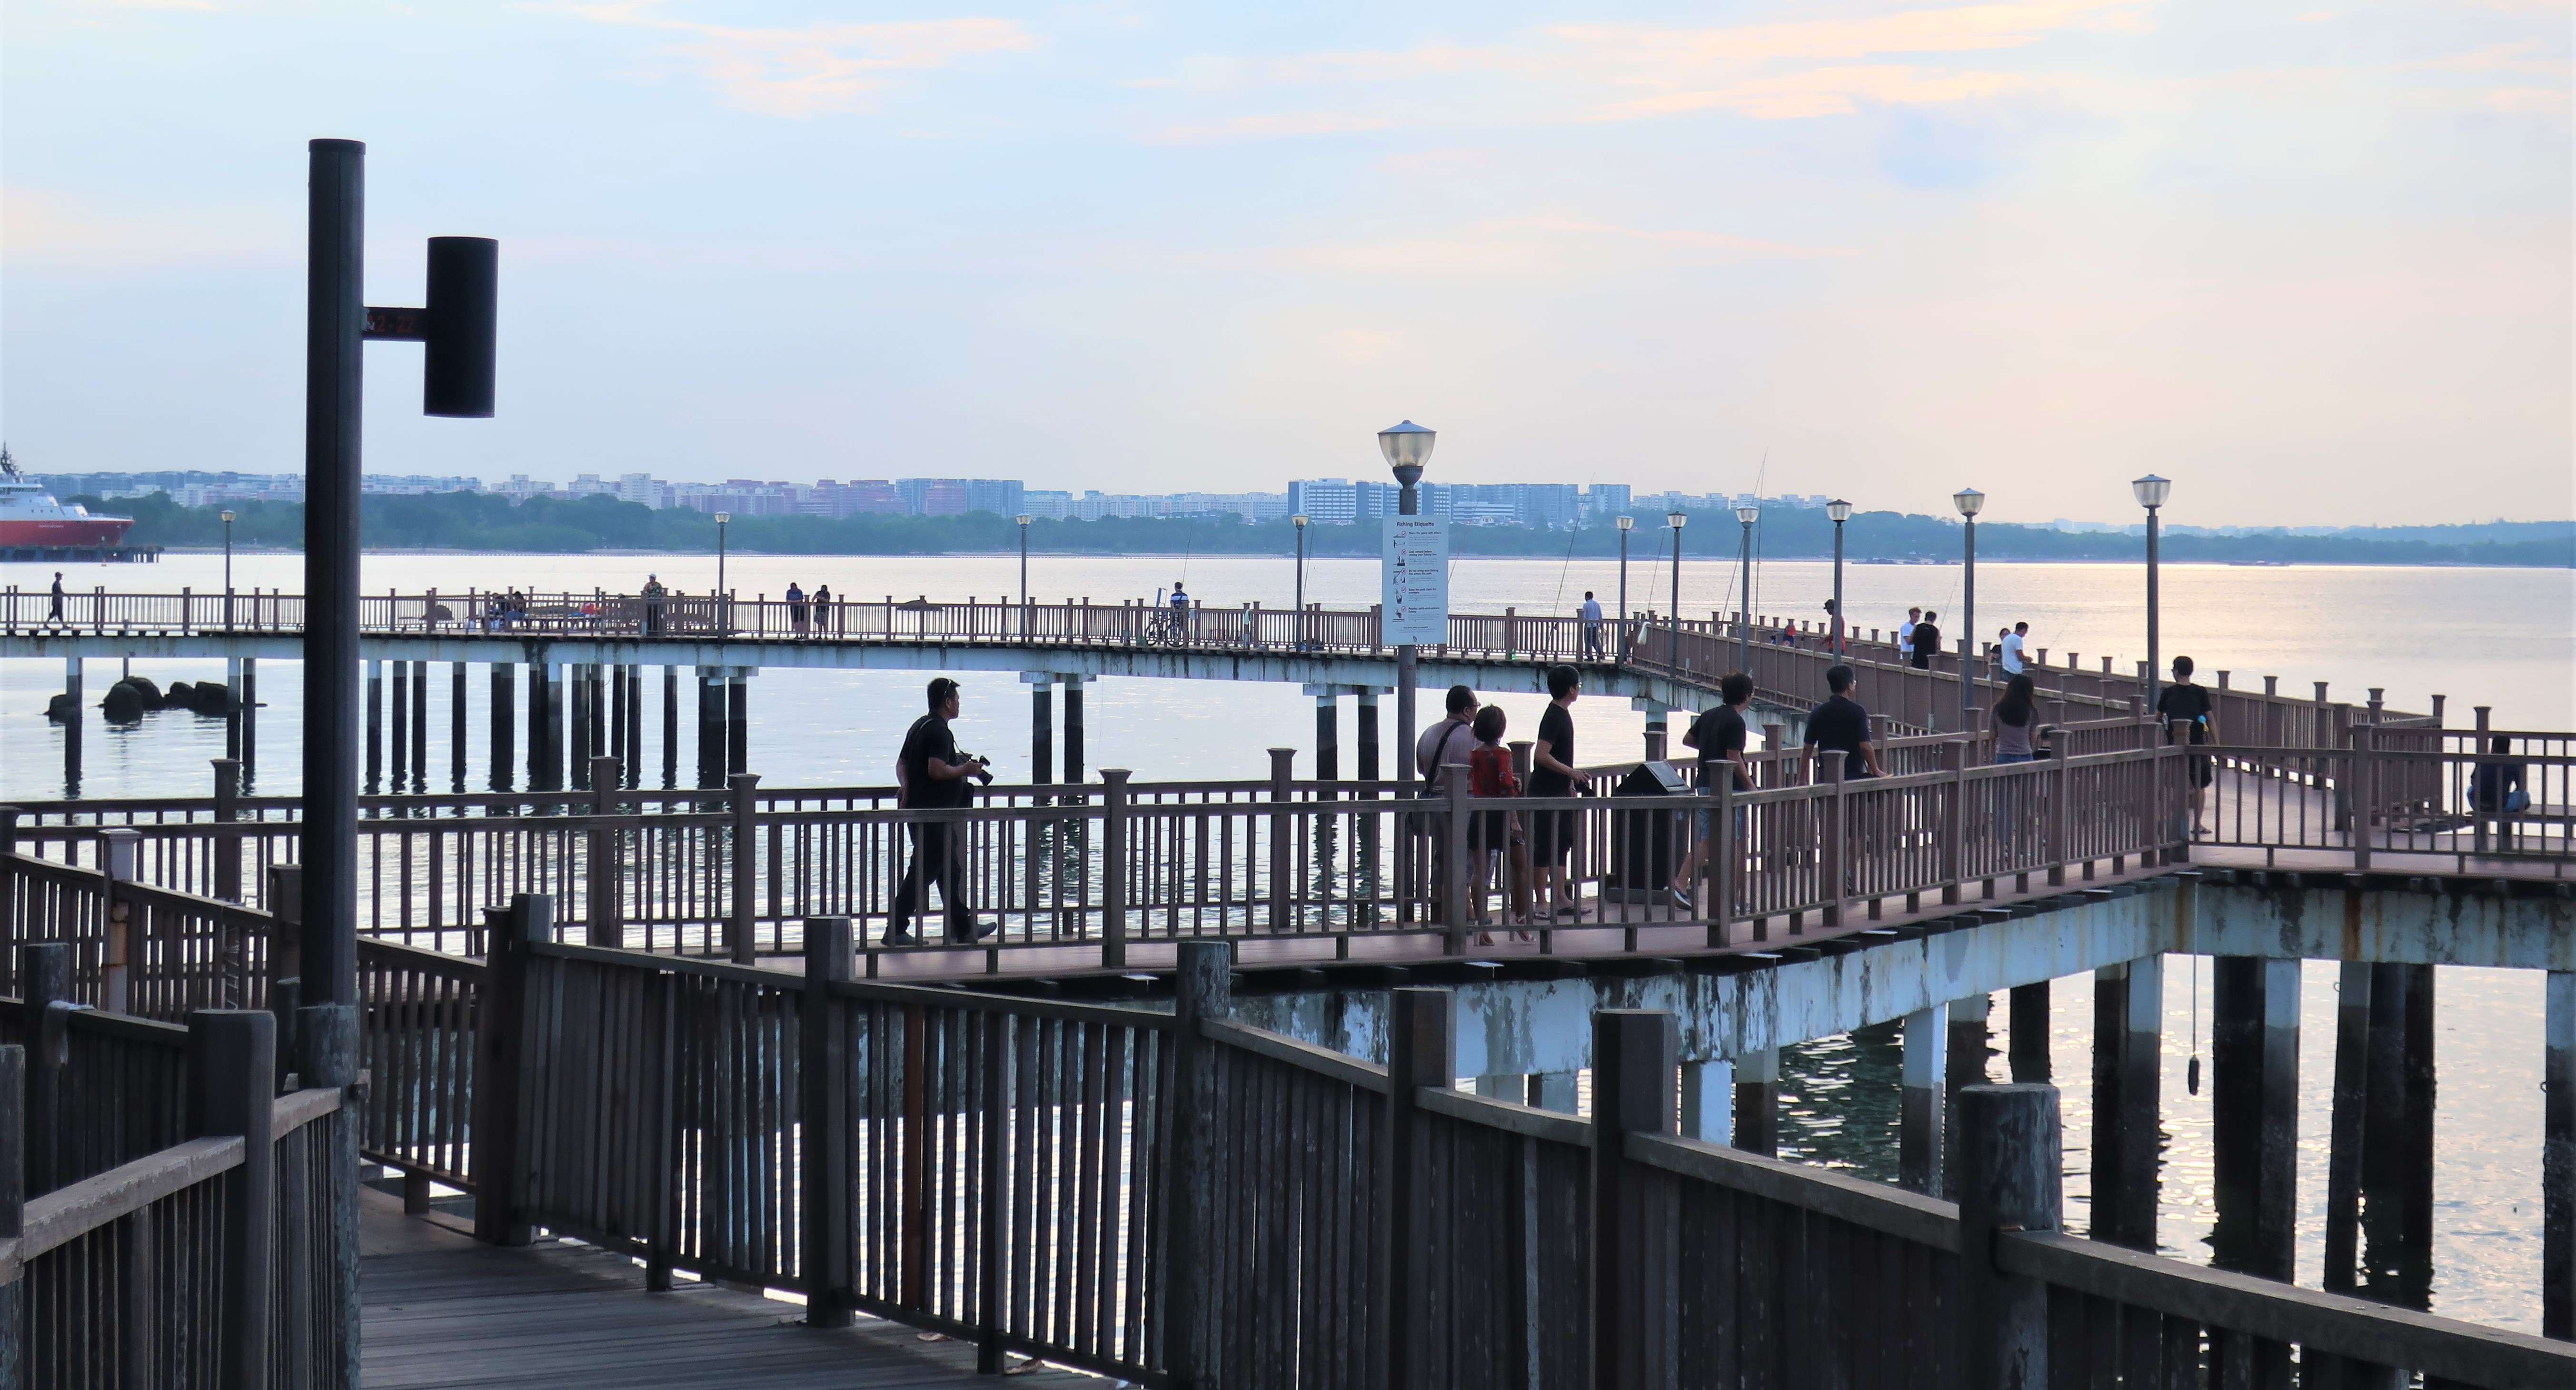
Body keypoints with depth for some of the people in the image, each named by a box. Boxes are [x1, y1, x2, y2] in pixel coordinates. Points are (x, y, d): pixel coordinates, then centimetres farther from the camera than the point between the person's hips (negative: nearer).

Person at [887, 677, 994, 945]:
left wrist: (907, 787, 4)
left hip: (918, 809, 11)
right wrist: (965, 770, -12)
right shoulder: (940, 731, -16)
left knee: (951, 869, 16)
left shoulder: (919, 726, 16)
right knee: (923, 871, -7)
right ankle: (896, 929, -7)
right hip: (932, 813, -11)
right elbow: (937, 770, -27)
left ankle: (963, 928, 22)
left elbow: (901, 764, 18)